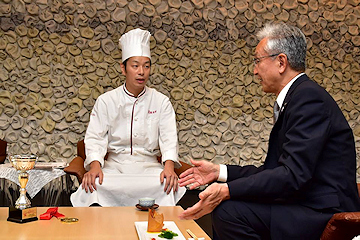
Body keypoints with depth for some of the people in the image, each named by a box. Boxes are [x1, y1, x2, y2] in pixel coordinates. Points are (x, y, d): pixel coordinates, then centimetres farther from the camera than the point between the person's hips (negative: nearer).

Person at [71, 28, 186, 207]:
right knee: (94, 184, -33)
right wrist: (94, 165, -21)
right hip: (115, 164, 0)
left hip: (148, 164, 1)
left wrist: (169, 166, -22)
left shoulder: (161, 102, 7)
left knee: (166, 185, -32)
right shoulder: (106, 101, 7)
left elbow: (169, 138, -2)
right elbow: (95, 137, 0)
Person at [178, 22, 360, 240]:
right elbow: (274, 170, 12)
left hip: (324, 214, -10)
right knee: (222, 205, 7)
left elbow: (293, 175, -25)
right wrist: (219, 172, 8)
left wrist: (226, 190, -26)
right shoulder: (298, 96, 15)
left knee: (229, 210, -22)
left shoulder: (309, 96, -16)